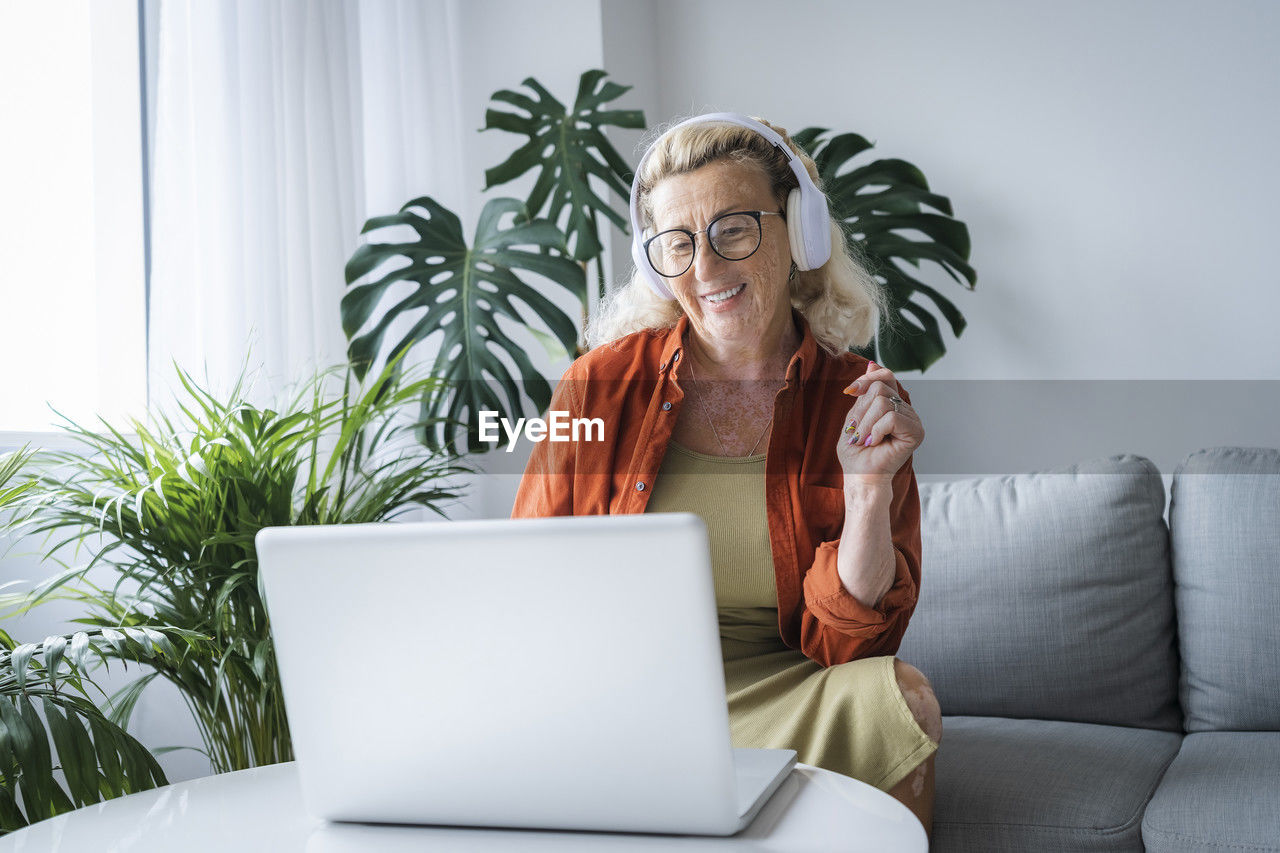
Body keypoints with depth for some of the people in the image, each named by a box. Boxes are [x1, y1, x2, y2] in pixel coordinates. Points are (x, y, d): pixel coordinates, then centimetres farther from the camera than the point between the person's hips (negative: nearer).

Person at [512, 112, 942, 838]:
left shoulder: (859, 403, 1)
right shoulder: (599, 385, 1)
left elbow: (847, 644, -3)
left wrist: (869, 484, -18)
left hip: (784, 697, 0)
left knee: (896, 695, -29)